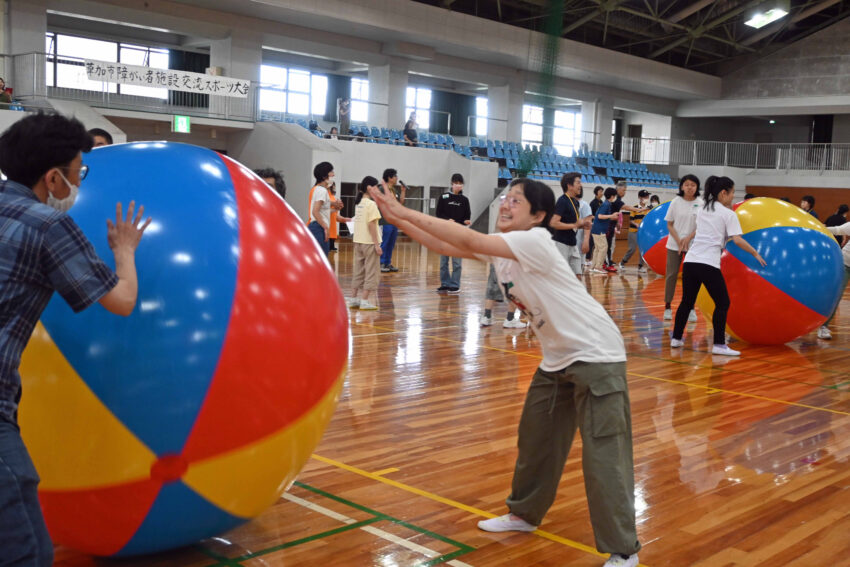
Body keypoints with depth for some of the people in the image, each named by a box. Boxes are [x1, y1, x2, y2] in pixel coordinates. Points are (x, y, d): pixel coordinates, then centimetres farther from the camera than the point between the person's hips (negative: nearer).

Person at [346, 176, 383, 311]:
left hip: (358, 241, 8)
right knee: (371, 271, 0)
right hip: (369, 242, -8)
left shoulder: (358, 203, 11)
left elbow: (358, 221, 10)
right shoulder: (371, 204, -13)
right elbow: (371, 225, -17)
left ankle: (354, 298, 21)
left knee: (359, 270, 15)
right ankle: (365, 300, -1)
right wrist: (377, 244, -16)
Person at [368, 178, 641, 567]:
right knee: (536, 439, 18)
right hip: (557, 358, 9)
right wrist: (397, 219, -9)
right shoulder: (498, 248, 3)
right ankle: (525, 514, 36)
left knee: (604, 453, -9)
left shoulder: (535, 241, -22)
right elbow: (445, 246, 2)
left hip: (596, 355, -9)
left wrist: (408, 213, -25)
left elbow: (468, 240, -30)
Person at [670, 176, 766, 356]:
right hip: (709, 263, -6)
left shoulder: (702, 210, 19)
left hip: (690, 260, 6)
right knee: (722, 303, 3)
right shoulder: (728, 214, 1)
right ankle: (719, 344, -2)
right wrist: (756, 254, 1)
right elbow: (737, 240, -8)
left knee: (687, 301, 17)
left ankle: (676, 338, 22)